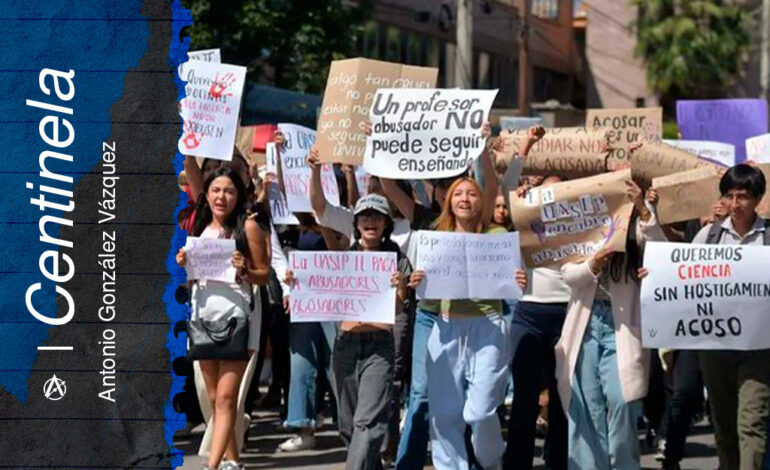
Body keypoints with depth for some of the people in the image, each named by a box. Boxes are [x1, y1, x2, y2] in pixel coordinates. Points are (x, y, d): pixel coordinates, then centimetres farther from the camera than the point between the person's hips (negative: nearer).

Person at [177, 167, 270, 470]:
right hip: (202, 311, 6)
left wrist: (244, 270, -21)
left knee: (226, 397, -11)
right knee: (213, 397, 10)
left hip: (235, 312, -6)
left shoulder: (248, 228, -2)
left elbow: (264, 275, -1)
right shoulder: (200, 228, 14)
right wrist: (184, 263, 1)